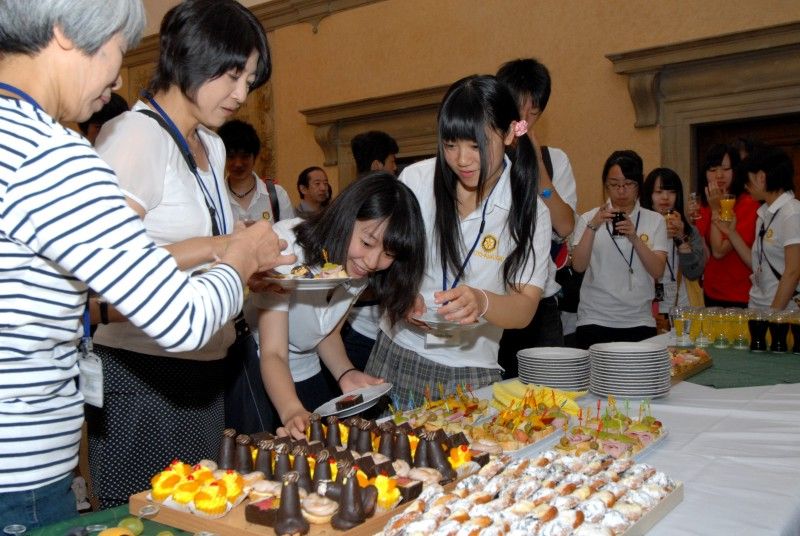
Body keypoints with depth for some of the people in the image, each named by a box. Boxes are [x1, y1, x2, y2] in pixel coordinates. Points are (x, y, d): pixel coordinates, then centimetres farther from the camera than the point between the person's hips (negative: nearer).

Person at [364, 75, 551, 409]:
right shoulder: (417, 178, -3)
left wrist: (481, 302, -34)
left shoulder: (529, 212, -6)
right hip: (397, 356, 1)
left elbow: (525, 309, -12)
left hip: (471, 371, -1)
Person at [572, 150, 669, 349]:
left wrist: (634, 237, -19)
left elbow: (658, 271, -5)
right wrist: (592, 227, -20)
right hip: (595, 320, -1)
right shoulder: (589, 218, 5)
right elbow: (579, 266, -8)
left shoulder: (654, 220, 7)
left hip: (639, 320, 1)